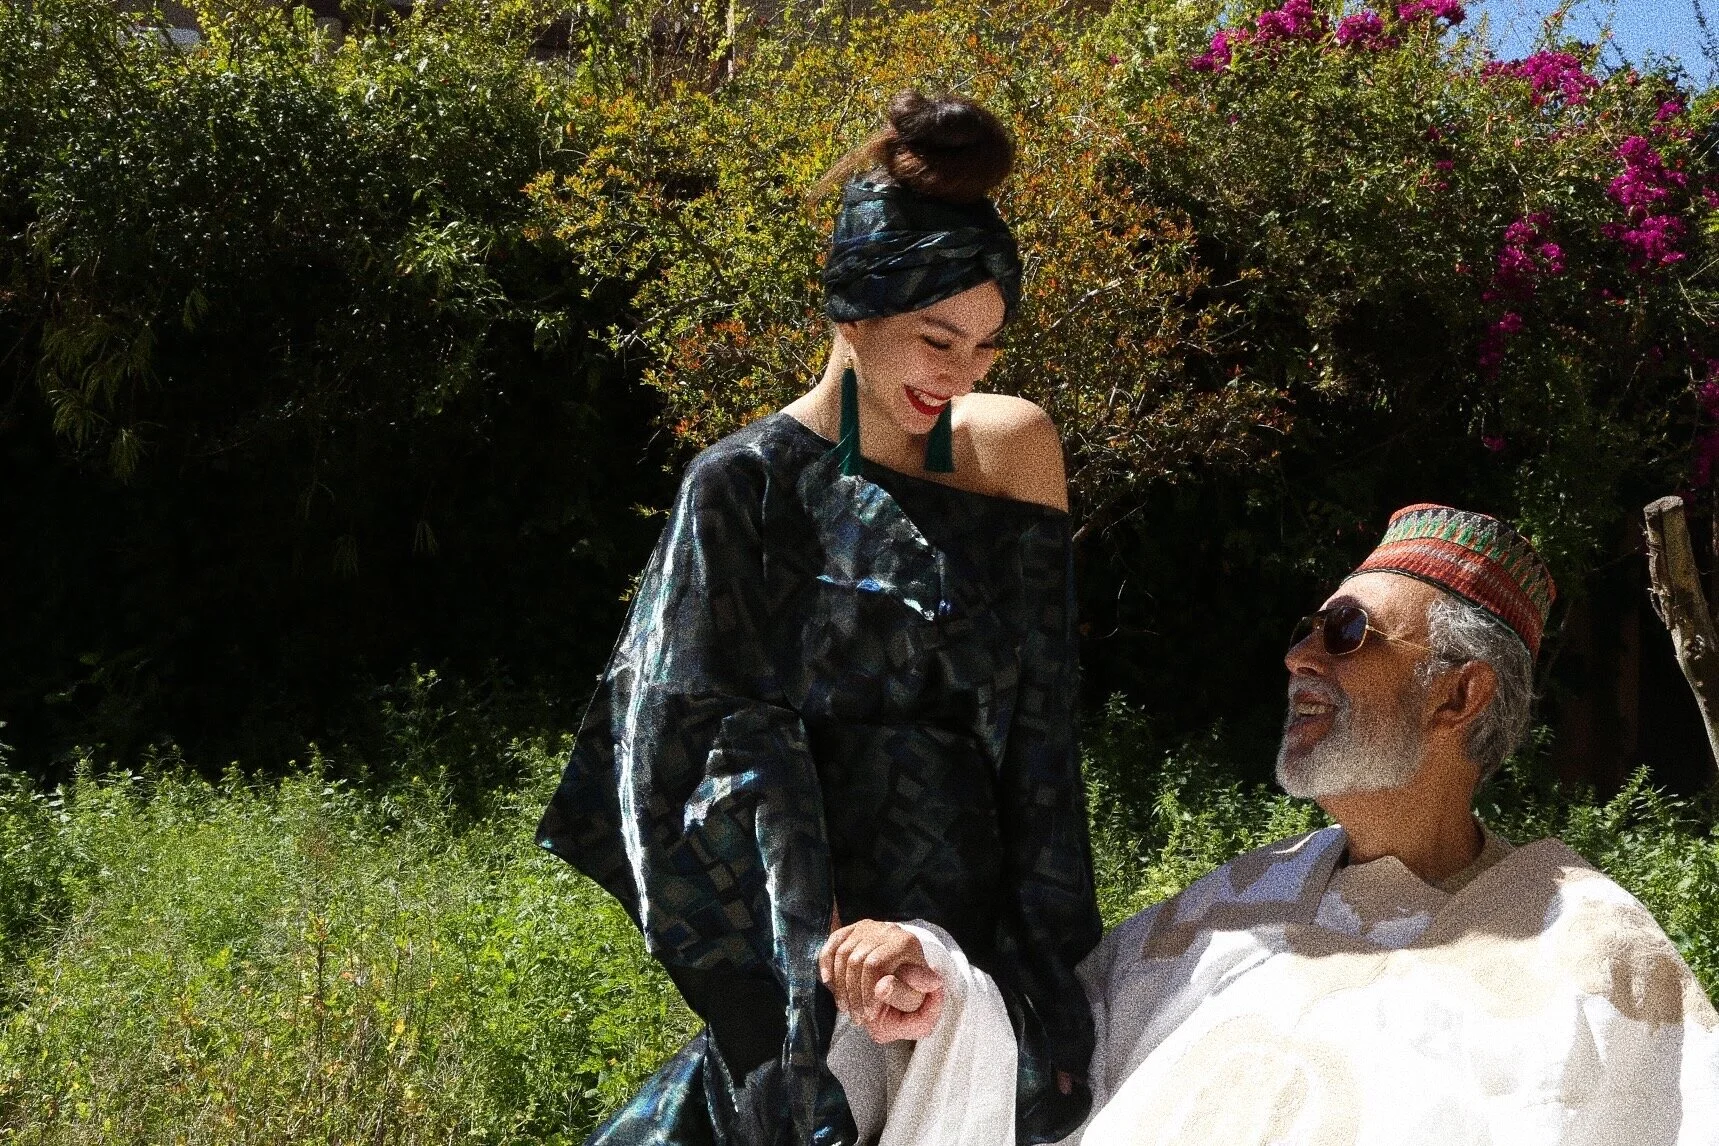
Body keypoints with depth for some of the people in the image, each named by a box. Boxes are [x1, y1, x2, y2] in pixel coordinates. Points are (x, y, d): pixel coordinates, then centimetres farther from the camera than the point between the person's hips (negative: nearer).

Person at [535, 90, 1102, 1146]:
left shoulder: (1013, 450, 4)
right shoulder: (745, 486, -5)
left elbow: (1035, 728, 3)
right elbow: (741, 742, -10)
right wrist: (831, 937, -22)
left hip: (987, 918, 3)